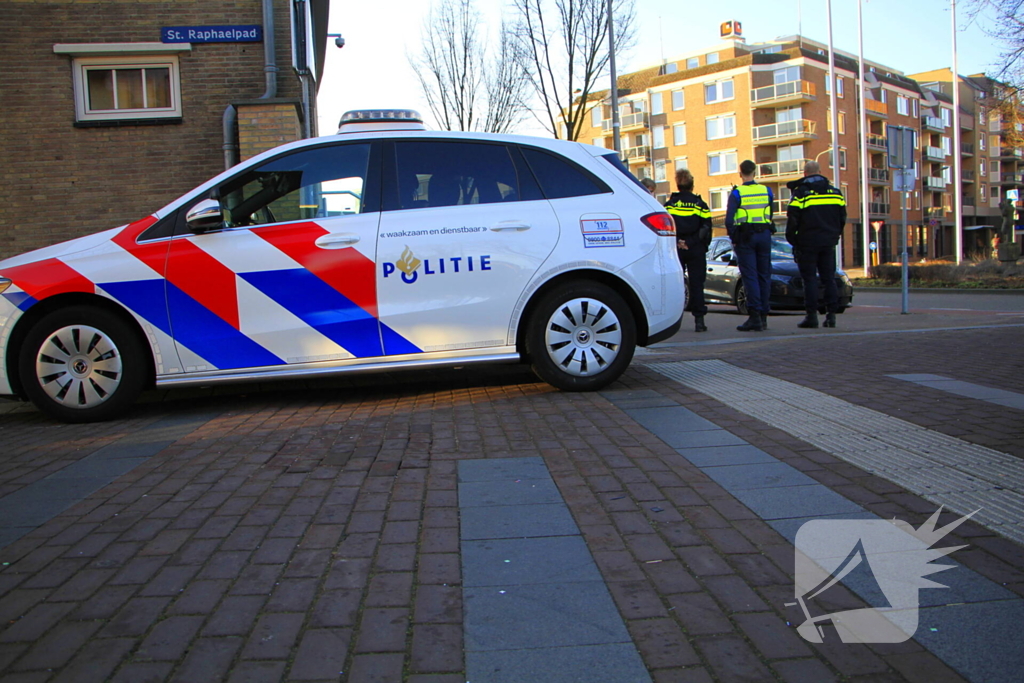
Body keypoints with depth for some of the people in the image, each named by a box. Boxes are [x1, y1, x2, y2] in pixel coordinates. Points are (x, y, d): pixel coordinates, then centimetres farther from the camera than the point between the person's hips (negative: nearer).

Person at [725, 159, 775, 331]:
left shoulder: (736, 193, -6)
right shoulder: (766, 191, 6)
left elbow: (729, 220, -11)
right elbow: (770, 215, 10)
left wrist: (733, 238, -2)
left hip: (745, 236, -4)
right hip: (764, 235, 4)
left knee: (750, 277, -4)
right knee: (764, 276, 9)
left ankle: (755, 316, -11)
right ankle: (763, 317, 11)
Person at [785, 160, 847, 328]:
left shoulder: (801, 192, -7)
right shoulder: (834, 191, 10)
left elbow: (792, 218, -11)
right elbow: (842, 218, 15)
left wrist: (792, 239, 0)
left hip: (808, 242, -4)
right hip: (829, 242, 5)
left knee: (809, 278, -2)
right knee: (829, 278, 8)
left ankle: (812, 315, -5)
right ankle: (831, 314, 6)